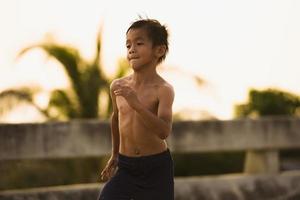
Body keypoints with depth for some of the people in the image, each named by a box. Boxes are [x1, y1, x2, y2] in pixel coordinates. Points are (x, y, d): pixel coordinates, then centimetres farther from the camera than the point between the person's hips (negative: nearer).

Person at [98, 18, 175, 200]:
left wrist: (137, 104, -39)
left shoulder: (163, 89, -15)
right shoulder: (118, 86, -1)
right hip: (125, 167, 4)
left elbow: (164, 131, -29)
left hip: (156, 167, -4)